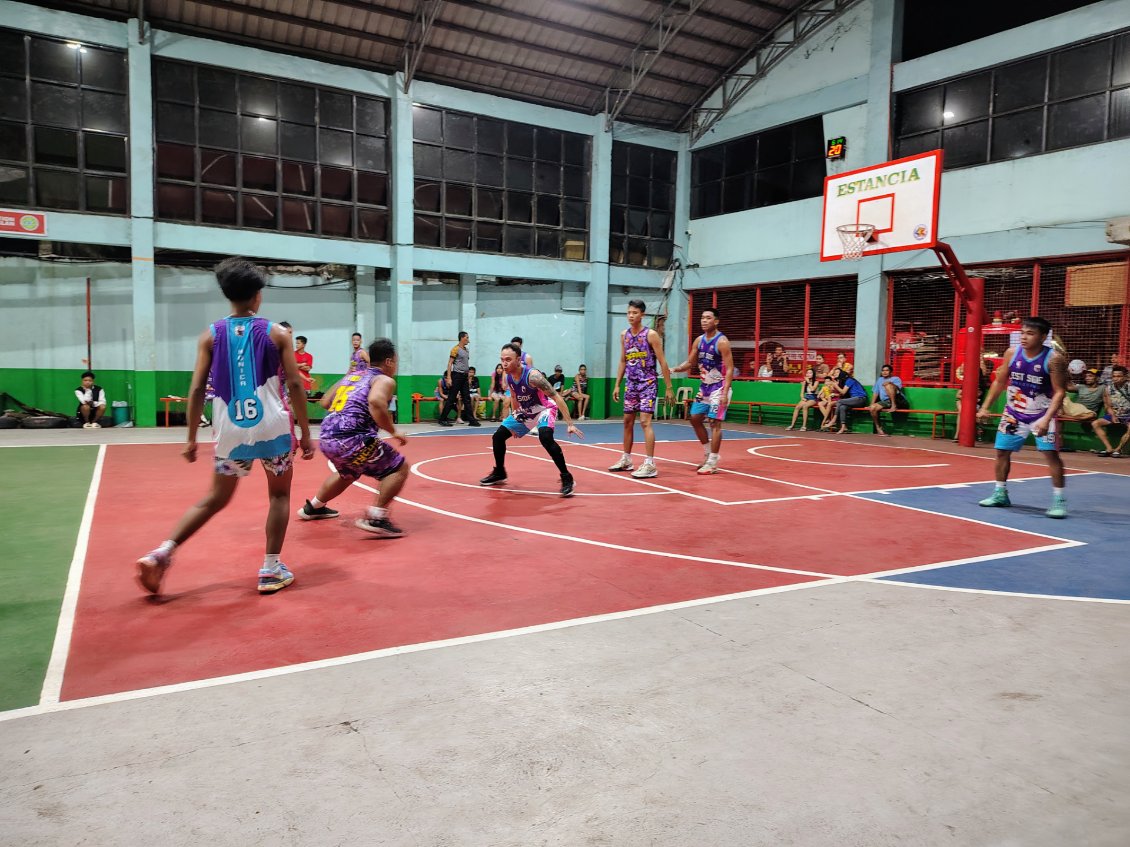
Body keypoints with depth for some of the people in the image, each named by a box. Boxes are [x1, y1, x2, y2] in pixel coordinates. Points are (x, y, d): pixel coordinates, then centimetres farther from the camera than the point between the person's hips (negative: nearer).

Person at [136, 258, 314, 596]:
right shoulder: (277, 333, 1)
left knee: (216, 498, 18)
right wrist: (306, 433, 3)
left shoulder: (210, 335, 5)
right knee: (279, 494, 16)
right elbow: (295, 385, -2)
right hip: (272, 427, -2)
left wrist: (191, 438, 8)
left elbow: (197, 389, 2)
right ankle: (271, 569, 13)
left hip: (231, 430, 2)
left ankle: (161, 554, 7)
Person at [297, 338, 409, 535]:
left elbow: (325, 402, 26)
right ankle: (375, 518, -9)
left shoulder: (351, 376, 22)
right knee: (399, 468, 3)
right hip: (350, 439, -8)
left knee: (348, 473, 37)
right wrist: (393, 431, -14)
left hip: (326, 438, 8)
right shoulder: (385, 380, 0)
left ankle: (313, 507, 50)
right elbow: (376, 402, -22)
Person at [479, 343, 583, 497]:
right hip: (525, 412, 8)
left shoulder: (532, 376, -32)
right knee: (498, 436, 5)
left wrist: (570, 424, -35)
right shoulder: (508, 377, -9)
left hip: (544, 409, -8)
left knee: (545, 437, -35)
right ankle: (499, 473, 28)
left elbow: (557, 397, -31)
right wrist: (515, 418, 20)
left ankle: (567, 478, -23)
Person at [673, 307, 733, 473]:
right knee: (695, 419, 10)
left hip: (718, 388, -8)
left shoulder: (722, 342, -16)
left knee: (715, 422, -8)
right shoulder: (699, 341, 6)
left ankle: (712, 463, -2)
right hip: (704, 386, 8)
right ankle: (708, 453, 25)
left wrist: (725, 393, -26)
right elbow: (690, 363, 14)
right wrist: (674, 369, -4)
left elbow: (730, 369, -18)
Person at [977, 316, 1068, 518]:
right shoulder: (1012, 353, -6)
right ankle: (1000, 494, 24)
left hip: (1041, 415, -5)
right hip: (1014, 413, 5)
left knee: (1051, 454, -13)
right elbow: (999, 382, 6)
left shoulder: (1053, 359, -18)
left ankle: (1059, 500, -6)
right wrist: (985, 407, 3)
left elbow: (1059, 392, -18)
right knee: (1002, 451, 9)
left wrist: (1046, 419, -29)